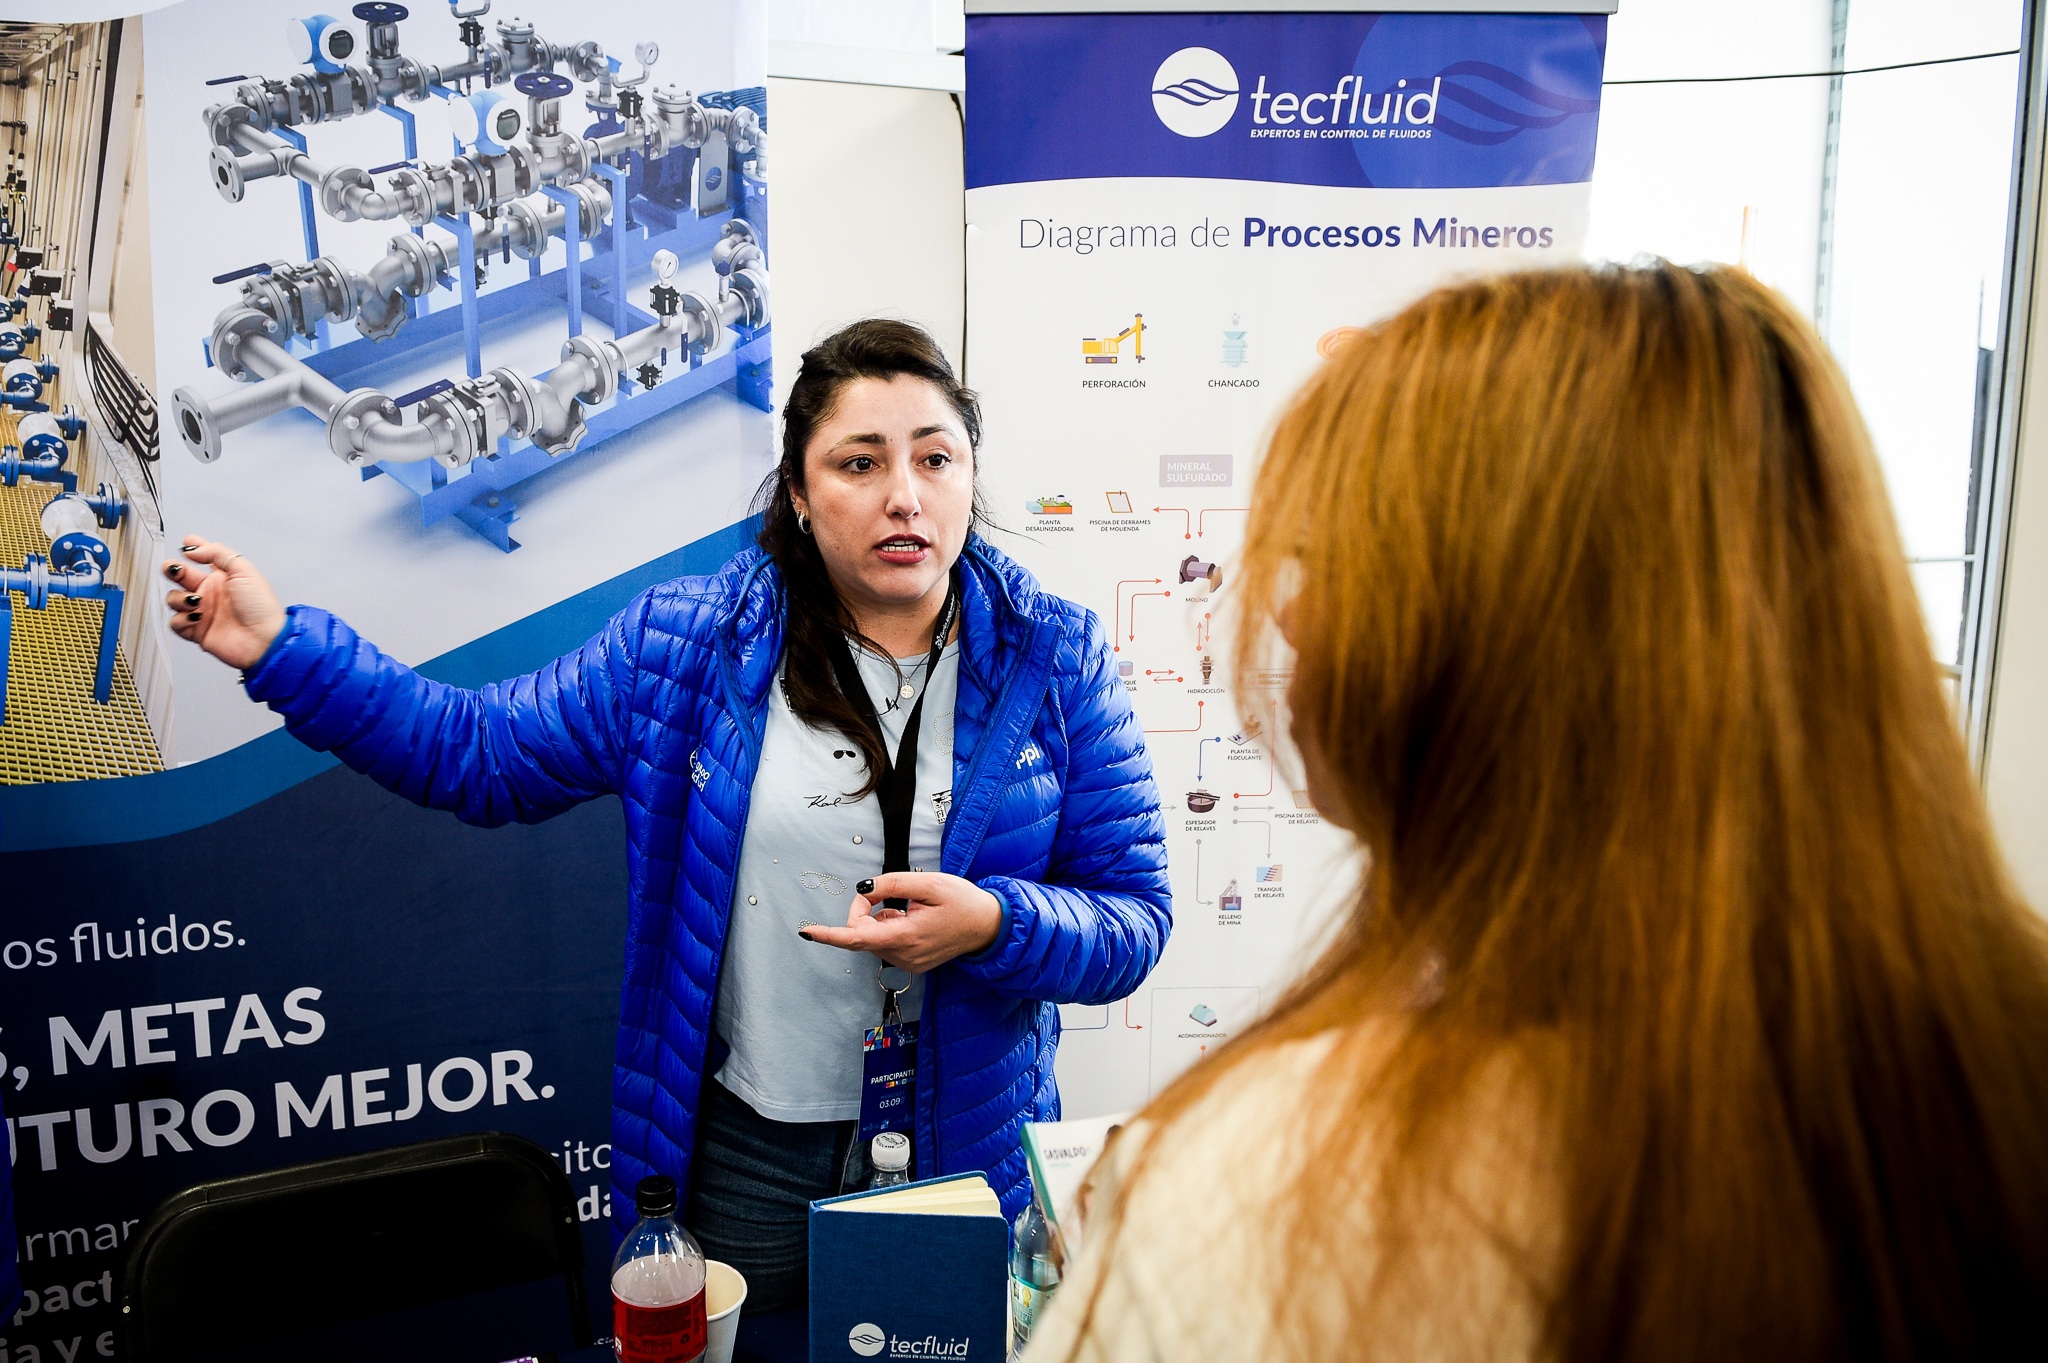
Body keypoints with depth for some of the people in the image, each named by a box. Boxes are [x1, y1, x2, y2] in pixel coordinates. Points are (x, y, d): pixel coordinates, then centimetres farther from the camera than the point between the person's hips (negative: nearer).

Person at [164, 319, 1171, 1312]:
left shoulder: (1055, 660, -9)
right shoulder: (684, 642, -6)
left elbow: (1135, 918, -8)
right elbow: (483, 752, 2)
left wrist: (992, 925, -27)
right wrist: (284, 650, -4)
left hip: (968, 1147, 0)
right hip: (743, 1150, 1)